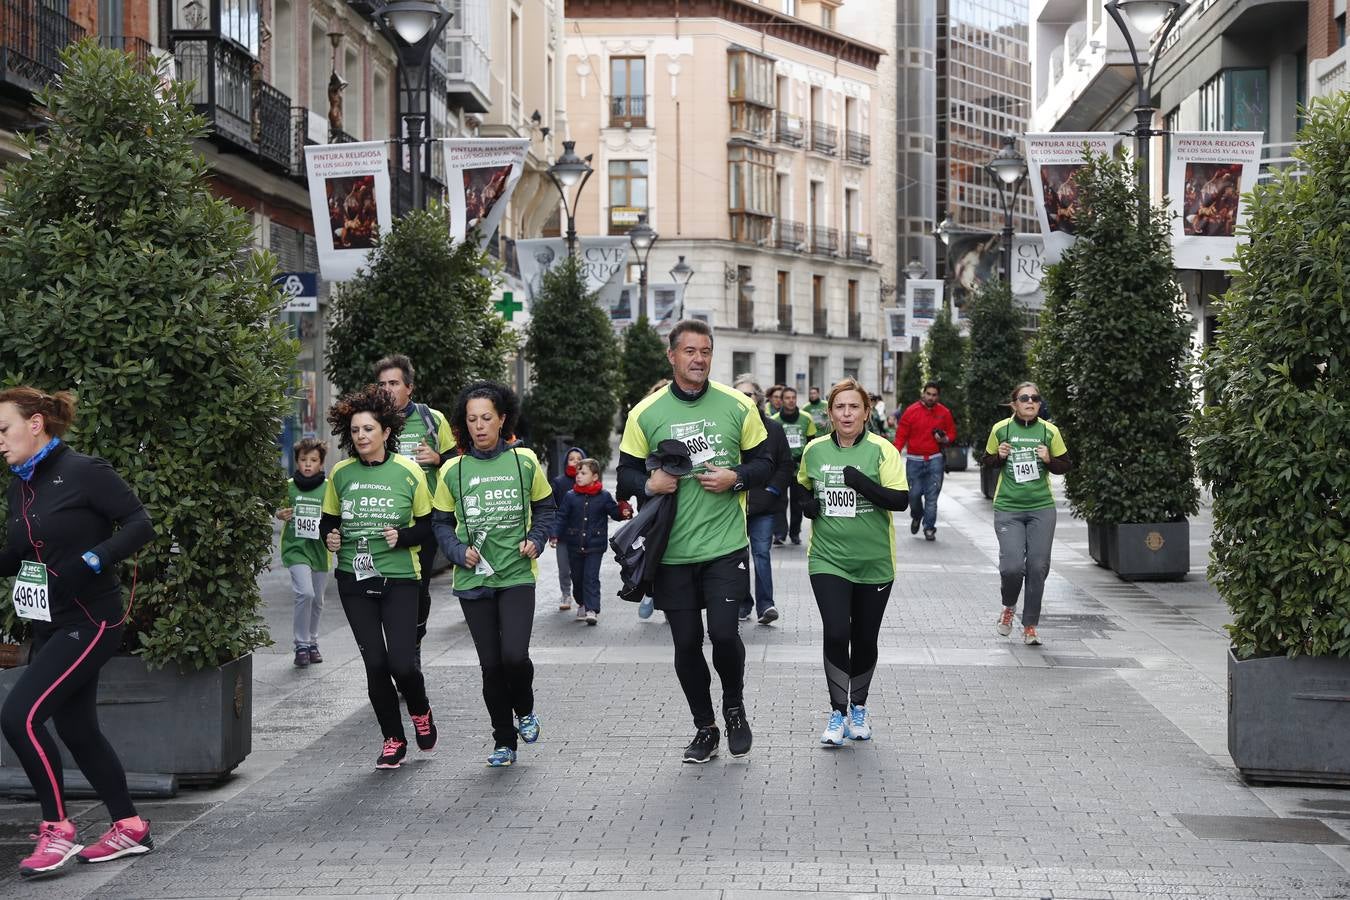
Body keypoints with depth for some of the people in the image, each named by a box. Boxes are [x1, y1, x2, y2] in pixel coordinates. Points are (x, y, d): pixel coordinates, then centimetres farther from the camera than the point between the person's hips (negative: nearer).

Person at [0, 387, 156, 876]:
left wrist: (91, 561, -26)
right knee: (76, 728, 13)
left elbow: (141, 523, -16)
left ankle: (57, 830, -1)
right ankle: (130, 828, 26)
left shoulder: (84, 471, -13)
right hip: (50, 625, 8)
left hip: (89, 621, -8)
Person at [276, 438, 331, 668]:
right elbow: (279, 512, 13)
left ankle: (312, 642, 32)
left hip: (320, 548, 2)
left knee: (317, 600, 12)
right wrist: (281, 515, -9)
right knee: (305, 593, -19)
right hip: (295, 548, -2)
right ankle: (301, 645, -5)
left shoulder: (328, 488, -1)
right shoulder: (288, 486, 0)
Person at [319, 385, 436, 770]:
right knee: (375, 662, 1)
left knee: (401, 663, -10)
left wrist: (403, 536, -15)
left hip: (399, 579, -2)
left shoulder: (408, 472, -4)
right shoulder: (341, 473, 4)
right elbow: (328, 520, 15)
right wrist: (330, 537, -6)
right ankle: (392, 739, 19)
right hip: (354, 579, 2)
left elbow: (429, 525, 3)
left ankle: (420, 710, 24)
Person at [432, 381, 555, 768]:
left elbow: (545, 506, 15)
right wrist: (459, 552, -7)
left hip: (517, 576, -1)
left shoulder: (524, 460, 1)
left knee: (514, 655, -16)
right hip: (474, 579, 1)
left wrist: (536, 540, -1)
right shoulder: (453, 470, 1)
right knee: (491, 664, 4)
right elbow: (442, 523, 10)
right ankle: (504, 741, 20)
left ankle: (525, 709, 16)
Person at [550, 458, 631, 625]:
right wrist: (554, 535, -12)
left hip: (595, 545, -3)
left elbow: (615, 513, 1)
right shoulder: (570, 496, 1)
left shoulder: (604, 497, -1)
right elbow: (561, 517, 0)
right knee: (577, 577, 13)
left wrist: (624, 512, -22)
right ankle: (582, 604, 34)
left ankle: (592, 610, -10)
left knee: (591, 577, -8)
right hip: (574, 545, 3)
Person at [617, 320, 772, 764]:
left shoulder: (738, 406, 1)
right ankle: (705, 729, 25)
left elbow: (764, 462, 7)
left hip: (725, 545, -1)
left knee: (724, 632, -10)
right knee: (686, 643, 7)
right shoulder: (645, 412, 0)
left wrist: (736, 478, -13)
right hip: (672, 551, 1)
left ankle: (735, 708, 19)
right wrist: (648, 484, -15)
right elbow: (626, 473, 7)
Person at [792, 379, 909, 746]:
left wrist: (863, 483, -26)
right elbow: (801, 484, 22)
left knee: (865, 640, 11)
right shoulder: (815, 450, 3)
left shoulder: (881, 450, -7)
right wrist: (805, 501, 1)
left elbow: (901, 499, -13)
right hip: (828, 560, 1)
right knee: (836, 634, -13)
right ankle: (838, 711, 2)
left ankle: (858, 706, 33)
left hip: (874, 563, -1)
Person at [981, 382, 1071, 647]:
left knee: (1038, 567, 0)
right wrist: (1000, 456, -9)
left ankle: (1030, 626, 15)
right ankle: (1008, 607, 20)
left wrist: (1049, 460, -10)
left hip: (1042, 508, 1)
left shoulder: (1049, 431, 1)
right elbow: (986, 461, 12)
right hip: (1008, 508, -1)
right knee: (1011, 566, -13)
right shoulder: (1000, 429, -1)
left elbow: (1066, 465, 10)